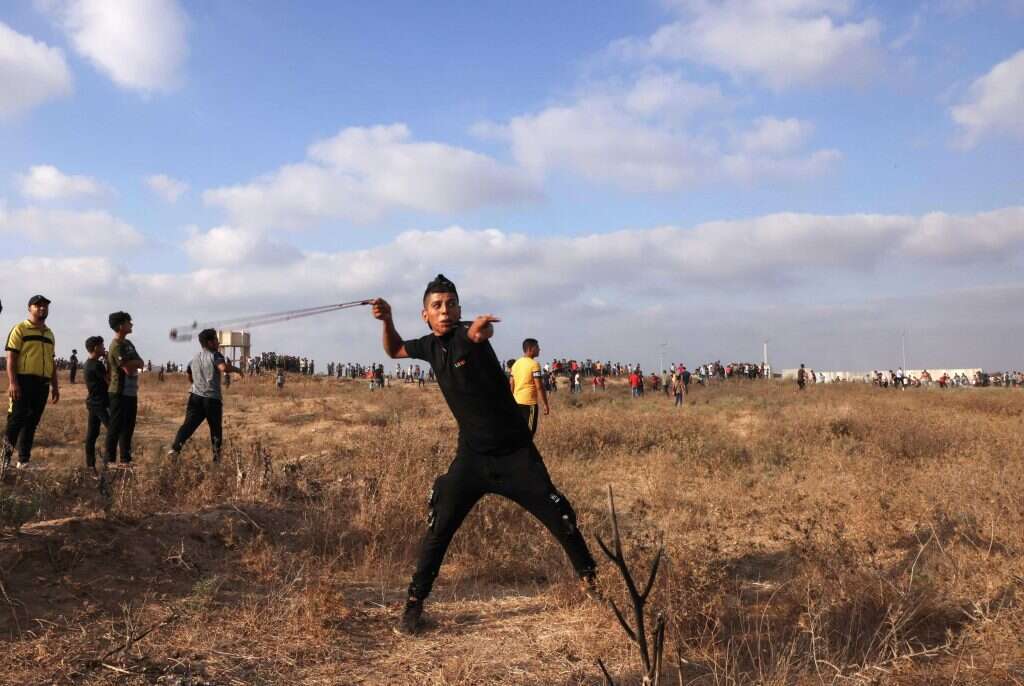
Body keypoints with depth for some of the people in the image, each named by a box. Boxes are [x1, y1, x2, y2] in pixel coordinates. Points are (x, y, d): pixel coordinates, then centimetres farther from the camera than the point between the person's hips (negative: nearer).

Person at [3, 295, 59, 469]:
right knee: (16, 419, -8)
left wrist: (55, 386, 17)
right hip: (23, 381, -6)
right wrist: (12, 383, -17)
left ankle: (24, 461, 12)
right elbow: (11, 357, -8)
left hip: (43, 384, 6)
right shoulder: (20, 329, -2)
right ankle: (6, 454, 9)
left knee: (32, 422, 7)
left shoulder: (49, 334, 19)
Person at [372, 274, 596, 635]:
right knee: (438, 529, 0)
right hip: (471, 456, 4)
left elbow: (480, 333, -44)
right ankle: (415, 602, 15)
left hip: (515, 453, -4)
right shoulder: (430, 346, 1)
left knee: (560, 518, 2)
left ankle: (591, 577, 24)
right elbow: (394, 350, 21)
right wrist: (387, 320, 0)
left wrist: (479, 328, -69)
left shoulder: (468, 334, -17)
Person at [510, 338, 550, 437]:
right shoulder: (534, 364, -11)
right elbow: (539, 387, -16)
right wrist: (546, 404, -11)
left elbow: (511, 384, 13)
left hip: (517, 402, 8)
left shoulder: (516, 363, 11)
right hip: (529, 402, -7)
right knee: (529, 431, -3)